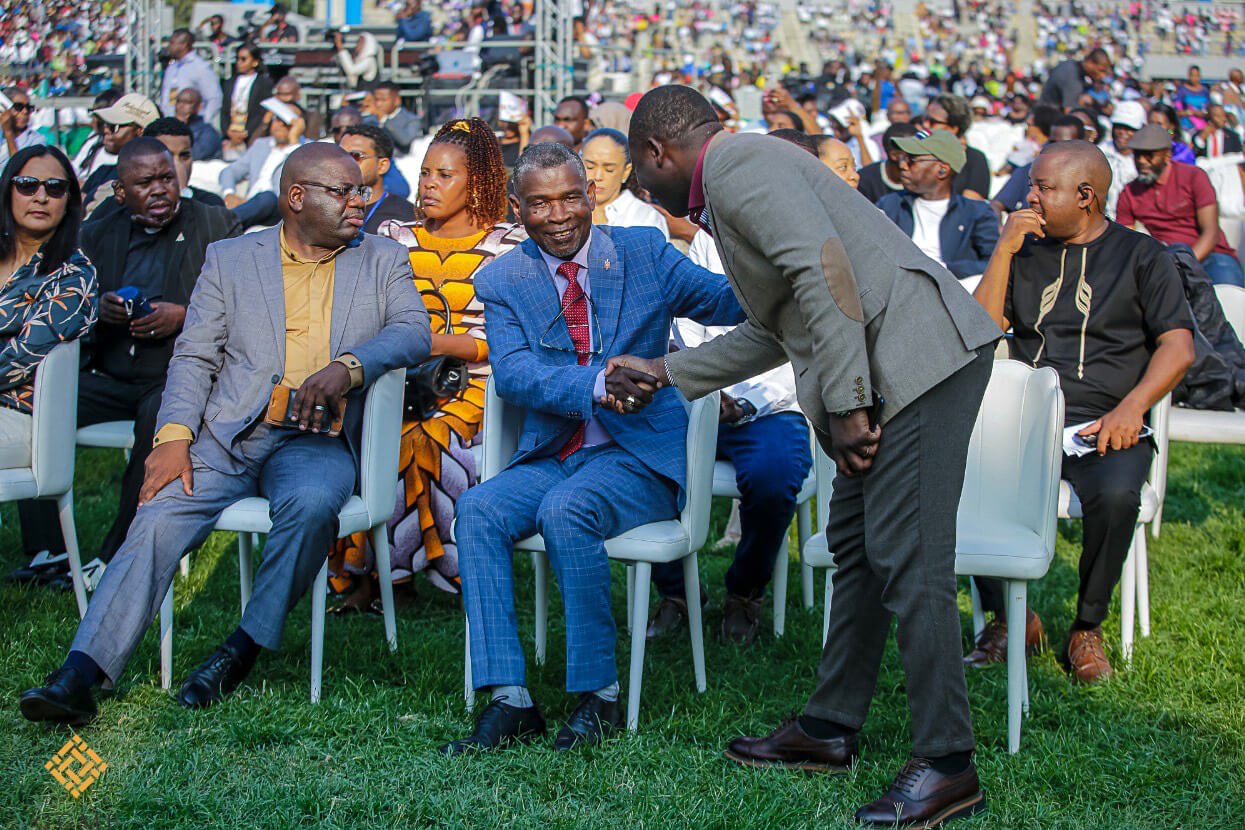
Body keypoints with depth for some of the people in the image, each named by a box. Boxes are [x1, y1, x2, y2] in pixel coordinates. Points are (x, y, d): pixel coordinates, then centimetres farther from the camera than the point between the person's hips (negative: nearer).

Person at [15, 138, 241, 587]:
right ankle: (46, 554, -16)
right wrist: (97, 309, -9)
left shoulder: (215, 226, 5)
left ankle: (119, 559, -24)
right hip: (109, 378, 4)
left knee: (160, 417, -37)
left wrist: (184, 316, -16)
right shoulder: (96, 235, 15)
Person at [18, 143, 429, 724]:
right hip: (227, 434, 1)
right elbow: (194, 357, 9)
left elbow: (413, 331, 0)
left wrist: (347, 367, -20)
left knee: (312, 503, -34)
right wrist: (173, 437, -8)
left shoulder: (383, 261, 16)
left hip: (316, 440, -1)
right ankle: (79, 676, -28)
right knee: (159, 519, -23)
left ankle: (243, 651, -20)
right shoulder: (230, 258, 15)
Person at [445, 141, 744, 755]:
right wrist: (597, 385, -31)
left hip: (639, 457, -3)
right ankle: (508, 699, -23)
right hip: (549, 459, 3)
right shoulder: (502, 282, 5)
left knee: (565, 509, -32)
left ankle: (598, 695, -19)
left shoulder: (643, 253, 3)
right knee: (477, 509, -25)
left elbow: (730, 301, -7)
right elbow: (512, 373, -12)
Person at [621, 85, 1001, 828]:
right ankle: (830, 729, 26)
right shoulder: (735, 185, 26)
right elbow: (778, 331, 34)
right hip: (881, 376, 11)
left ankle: (947, 765, -6)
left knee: (907, 559, -10)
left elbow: (823, 269, -20)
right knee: (856, 547, 16)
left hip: (916, 360, -11)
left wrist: (846, 404, -20)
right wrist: (669, 372, 39)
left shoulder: (737, 165, -6)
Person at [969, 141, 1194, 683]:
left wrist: (1132, 406, -14)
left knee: (1115, 496, -36)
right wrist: (1003, 252, 1)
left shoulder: (1140, 255, 10)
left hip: (1104, 426, -3)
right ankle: (1008, 618, -9)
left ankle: (1088, 628, -11)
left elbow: (1179, 345, 2)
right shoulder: (1026, 251, 20)